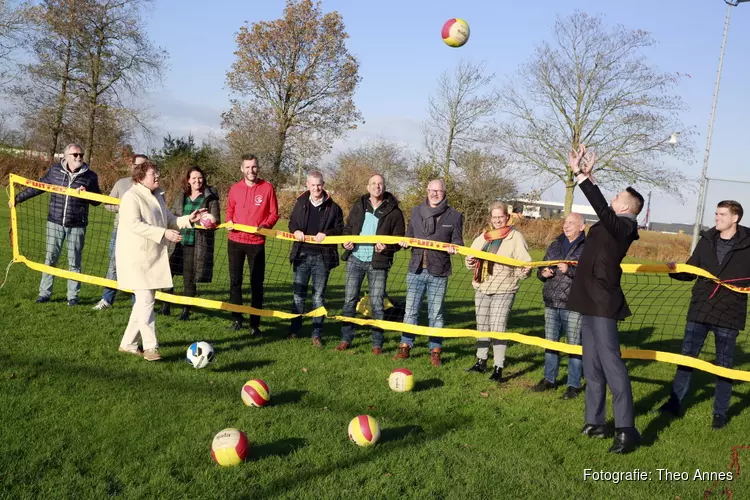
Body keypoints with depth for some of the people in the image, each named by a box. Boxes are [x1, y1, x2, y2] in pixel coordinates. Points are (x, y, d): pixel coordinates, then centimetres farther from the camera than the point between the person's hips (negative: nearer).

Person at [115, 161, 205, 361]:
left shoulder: (157, 196, 15)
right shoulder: (131, 197, -12)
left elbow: (169, 220, 19)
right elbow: (135, 224, -23)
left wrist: (188, 220, 2)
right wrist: (164, 233, -27)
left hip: (154, 258, 9)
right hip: (136, 257, -9)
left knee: (144, 302, 13)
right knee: (146, 301, -9)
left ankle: (128, 343, 24)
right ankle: (150, 347, -3)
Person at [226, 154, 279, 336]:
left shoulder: (267, 188, -4)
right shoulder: (235, 188, 3)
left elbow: (274, 214, -2)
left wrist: (264, 226, -18)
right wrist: (229, 221, -4)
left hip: (257, 242, -2)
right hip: (235, 241, 3)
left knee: (257, 283, 1)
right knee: (235, 280, 9)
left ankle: (255, 323, 9)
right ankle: (237, 318, 22)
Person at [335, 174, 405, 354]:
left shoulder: (393, 211, 0)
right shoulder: (359, 206, 10)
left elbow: (399, 239, 1)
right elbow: (347, 227, 17)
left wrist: (386, 247, -17)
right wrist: (346, 241, -3)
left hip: (378, 262, -3)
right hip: (355, 259, 3)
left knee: (377, 303, 2)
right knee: (349, 299, 5)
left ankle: (377, 343, 11)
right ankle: (346, 338, 14)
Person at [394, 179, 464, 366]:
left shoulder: (454, 215, 0)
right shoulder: (416, 211, 9)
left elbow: (457, 241, 3)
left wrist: (453, 248, -19)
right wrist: (405, 241, -3)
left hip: (438, 273, -2)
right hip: (416, 269, 3)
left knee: (435, 314, 6)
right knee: (410, 310, 6)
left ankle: (435, 351, 15)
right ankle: (405, 346, 16)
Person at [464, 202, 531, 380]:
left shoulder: (516, 237, -6)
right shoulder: (483, 236, 10)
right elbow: (471, 258, 13)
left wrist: (524, 271, -32)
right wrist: (470, 261, -9)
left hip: (503, 291, -6)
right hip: (482, 289, 6)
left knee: (498, 329, -9)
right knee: (482, 327, 15)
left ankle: (498, 368, -4)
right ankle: (481, 362, 27)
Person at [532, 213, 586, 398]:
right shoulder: (555, 245, 14)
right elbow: (541, 269, 20)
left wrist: (569, 270, -25)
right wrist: (543, 273, -1)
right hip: (551, 304, 6)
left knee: (574, 346, 2)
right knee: (550, 343, 14)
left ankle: (574, 385, 12)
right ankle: (549, 379, 27)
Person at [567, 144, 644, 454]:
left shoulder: (623, 225, -13)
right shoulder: (614, 225, 13)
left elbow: (602, 209, -31)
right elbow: (602, 208, 31)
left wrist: (580, 174, -31)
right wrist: (587, 175, 26)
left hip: (602, 303, -10)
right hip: (592, 301, 10)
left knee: (611, 364, -11)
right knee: (592, 366, 12)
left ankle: (626, 430, -8)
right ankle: (595, 422, 20)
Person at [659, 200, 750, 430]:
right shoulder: (707, 241, 5)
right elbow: (690, 272, 11)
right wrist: (675, 270, -7)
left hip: (729, 314, -3)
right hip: (699, 310, 3)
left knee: (724, 365, 7)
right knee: (687, 357, 8)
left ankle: (720, 413, 19)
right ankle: (675, 403, 18)